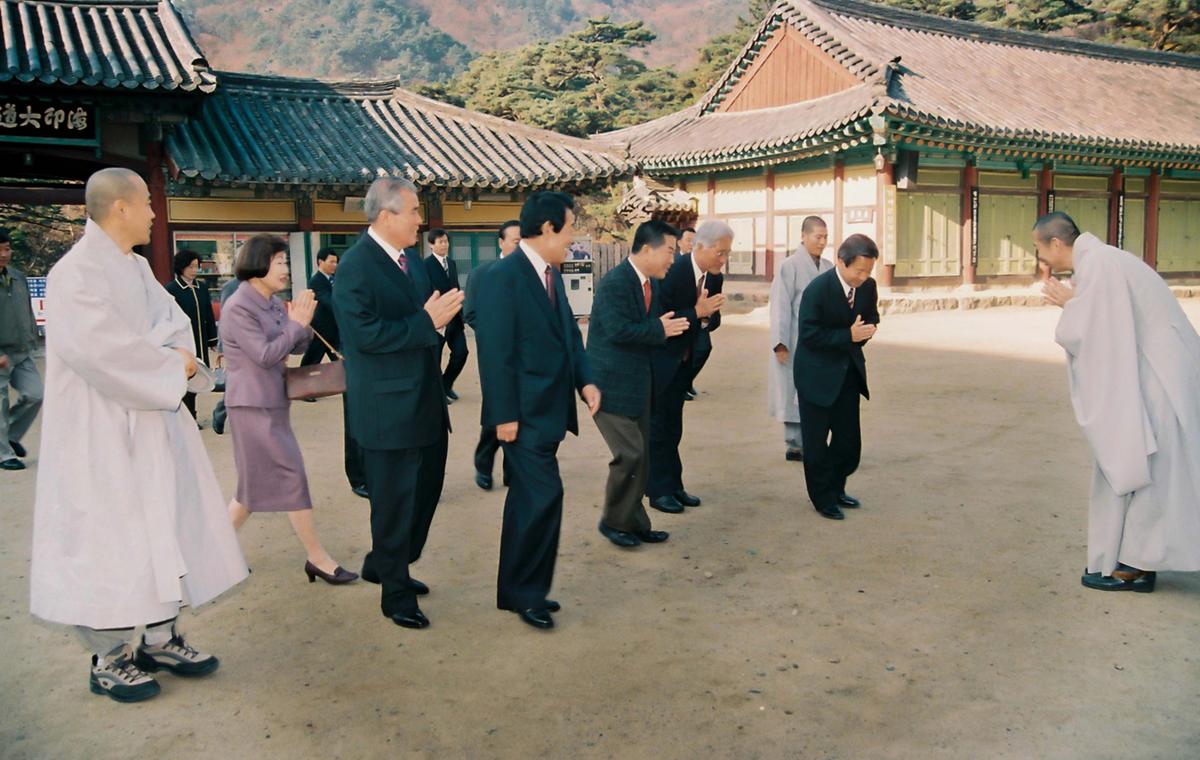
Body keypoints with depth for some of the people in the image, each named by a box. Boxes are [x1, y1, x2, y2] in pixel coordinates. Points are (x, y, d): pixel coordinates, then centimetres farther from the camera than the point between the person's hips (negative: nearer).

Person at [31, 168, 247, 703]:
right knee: (109, 538, 0)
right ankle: (108, 660, 14)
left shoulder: (137, 268, 11)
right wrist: (173, 366, -15)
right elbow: (102, 348, -26)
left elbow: (171, 321, 9)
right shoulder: (77, 272, -16)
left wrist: (174, 357, -13)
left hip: (152, 421, 9)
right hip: (103, 433, -9)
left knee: (165, 526, 13)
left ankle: (159, 637, 25)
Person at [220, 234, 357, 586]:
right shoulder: (238, 308, -15)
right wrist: (296, 323, -13)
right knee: (292, 476, -6)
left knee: (258, 482, 14)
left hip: (272, 403, 9)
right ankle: (317, 557, 1)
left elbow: (298, 347, 11)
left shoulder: (273, 303, 10)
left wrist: (302, 322, -7)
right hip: (254, 406, -9)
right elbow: (265, 354, -19)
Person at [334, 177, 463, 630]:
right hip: (388, 409, -9)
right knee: (394, 502, 4)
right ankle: (396, 594, 20)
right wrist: (426, 322, -23)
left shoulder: (410, 260, 11)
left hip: (425, 404, 9)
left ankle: (384, 565, 40)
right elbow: (366, 334, -25)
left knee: (426, 490, 20)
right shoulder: (356, 266, -16)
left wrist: (441, 316, -5)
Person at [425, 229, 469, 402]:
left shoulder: (452, 263, 12)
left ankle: (446, 384, 23)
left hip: (454, 318, 6)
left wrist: (460, 317, 14)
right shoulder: (426, 265, -10)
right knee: (434, 356, 3)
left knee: (461, 352, 3)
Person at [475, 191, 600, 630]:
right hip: (524, 413, -9)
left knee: (528, 500, 15)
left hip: (548, 410, 9)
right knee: (544, 497, -8)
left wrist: (585, 380, 0)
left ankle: (517, 590, 28)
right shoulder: (504, 277, -15)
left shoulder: (551, 274, 11)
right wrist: (505, 415, -18)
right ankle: (526, 593, 8)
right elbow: (495, 352, -17)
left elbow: (569, 333, 16)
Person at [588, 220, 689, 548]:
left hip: (637, 383, 9)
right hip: (611, 384, -9)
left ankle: (634, 523, 24)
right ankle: (613, 521, 9)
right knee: (630, 453, -10)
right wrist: (660, 330, -18)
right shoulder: (615, 282, -18)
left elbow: (659, 323, 14)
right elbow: (617, 329, -26)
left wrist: (694, 314, 1)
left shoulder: (653, 284, 10)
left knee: (641, 457, 12)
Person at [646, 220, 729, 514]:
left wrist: (708, 315, -16)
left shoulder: (711, 276, 0)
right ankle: (658, 490, 10)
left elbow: (709, 318, 6)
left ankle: (673, 486, 23)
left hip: (683, 362, 7)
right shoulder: (672, 271, -22)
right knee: (658, 426, 1)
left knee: (672, 427, 15)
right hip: (659, 363, -7)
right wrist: (696, 313, -29)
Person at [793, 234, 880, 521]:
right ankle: (823, 498, 19)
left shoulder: (868, 286, -4)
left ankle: (836, 489, 31)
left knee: (849, 439, 11)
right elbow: (809, 335, -22)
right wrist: (849, 336, -26)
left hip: (849, 371, 6)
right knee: (816, 441, 4)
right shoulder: (817, 289, -21)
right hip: (817, 374, -5)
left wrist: (868, 329, -9)